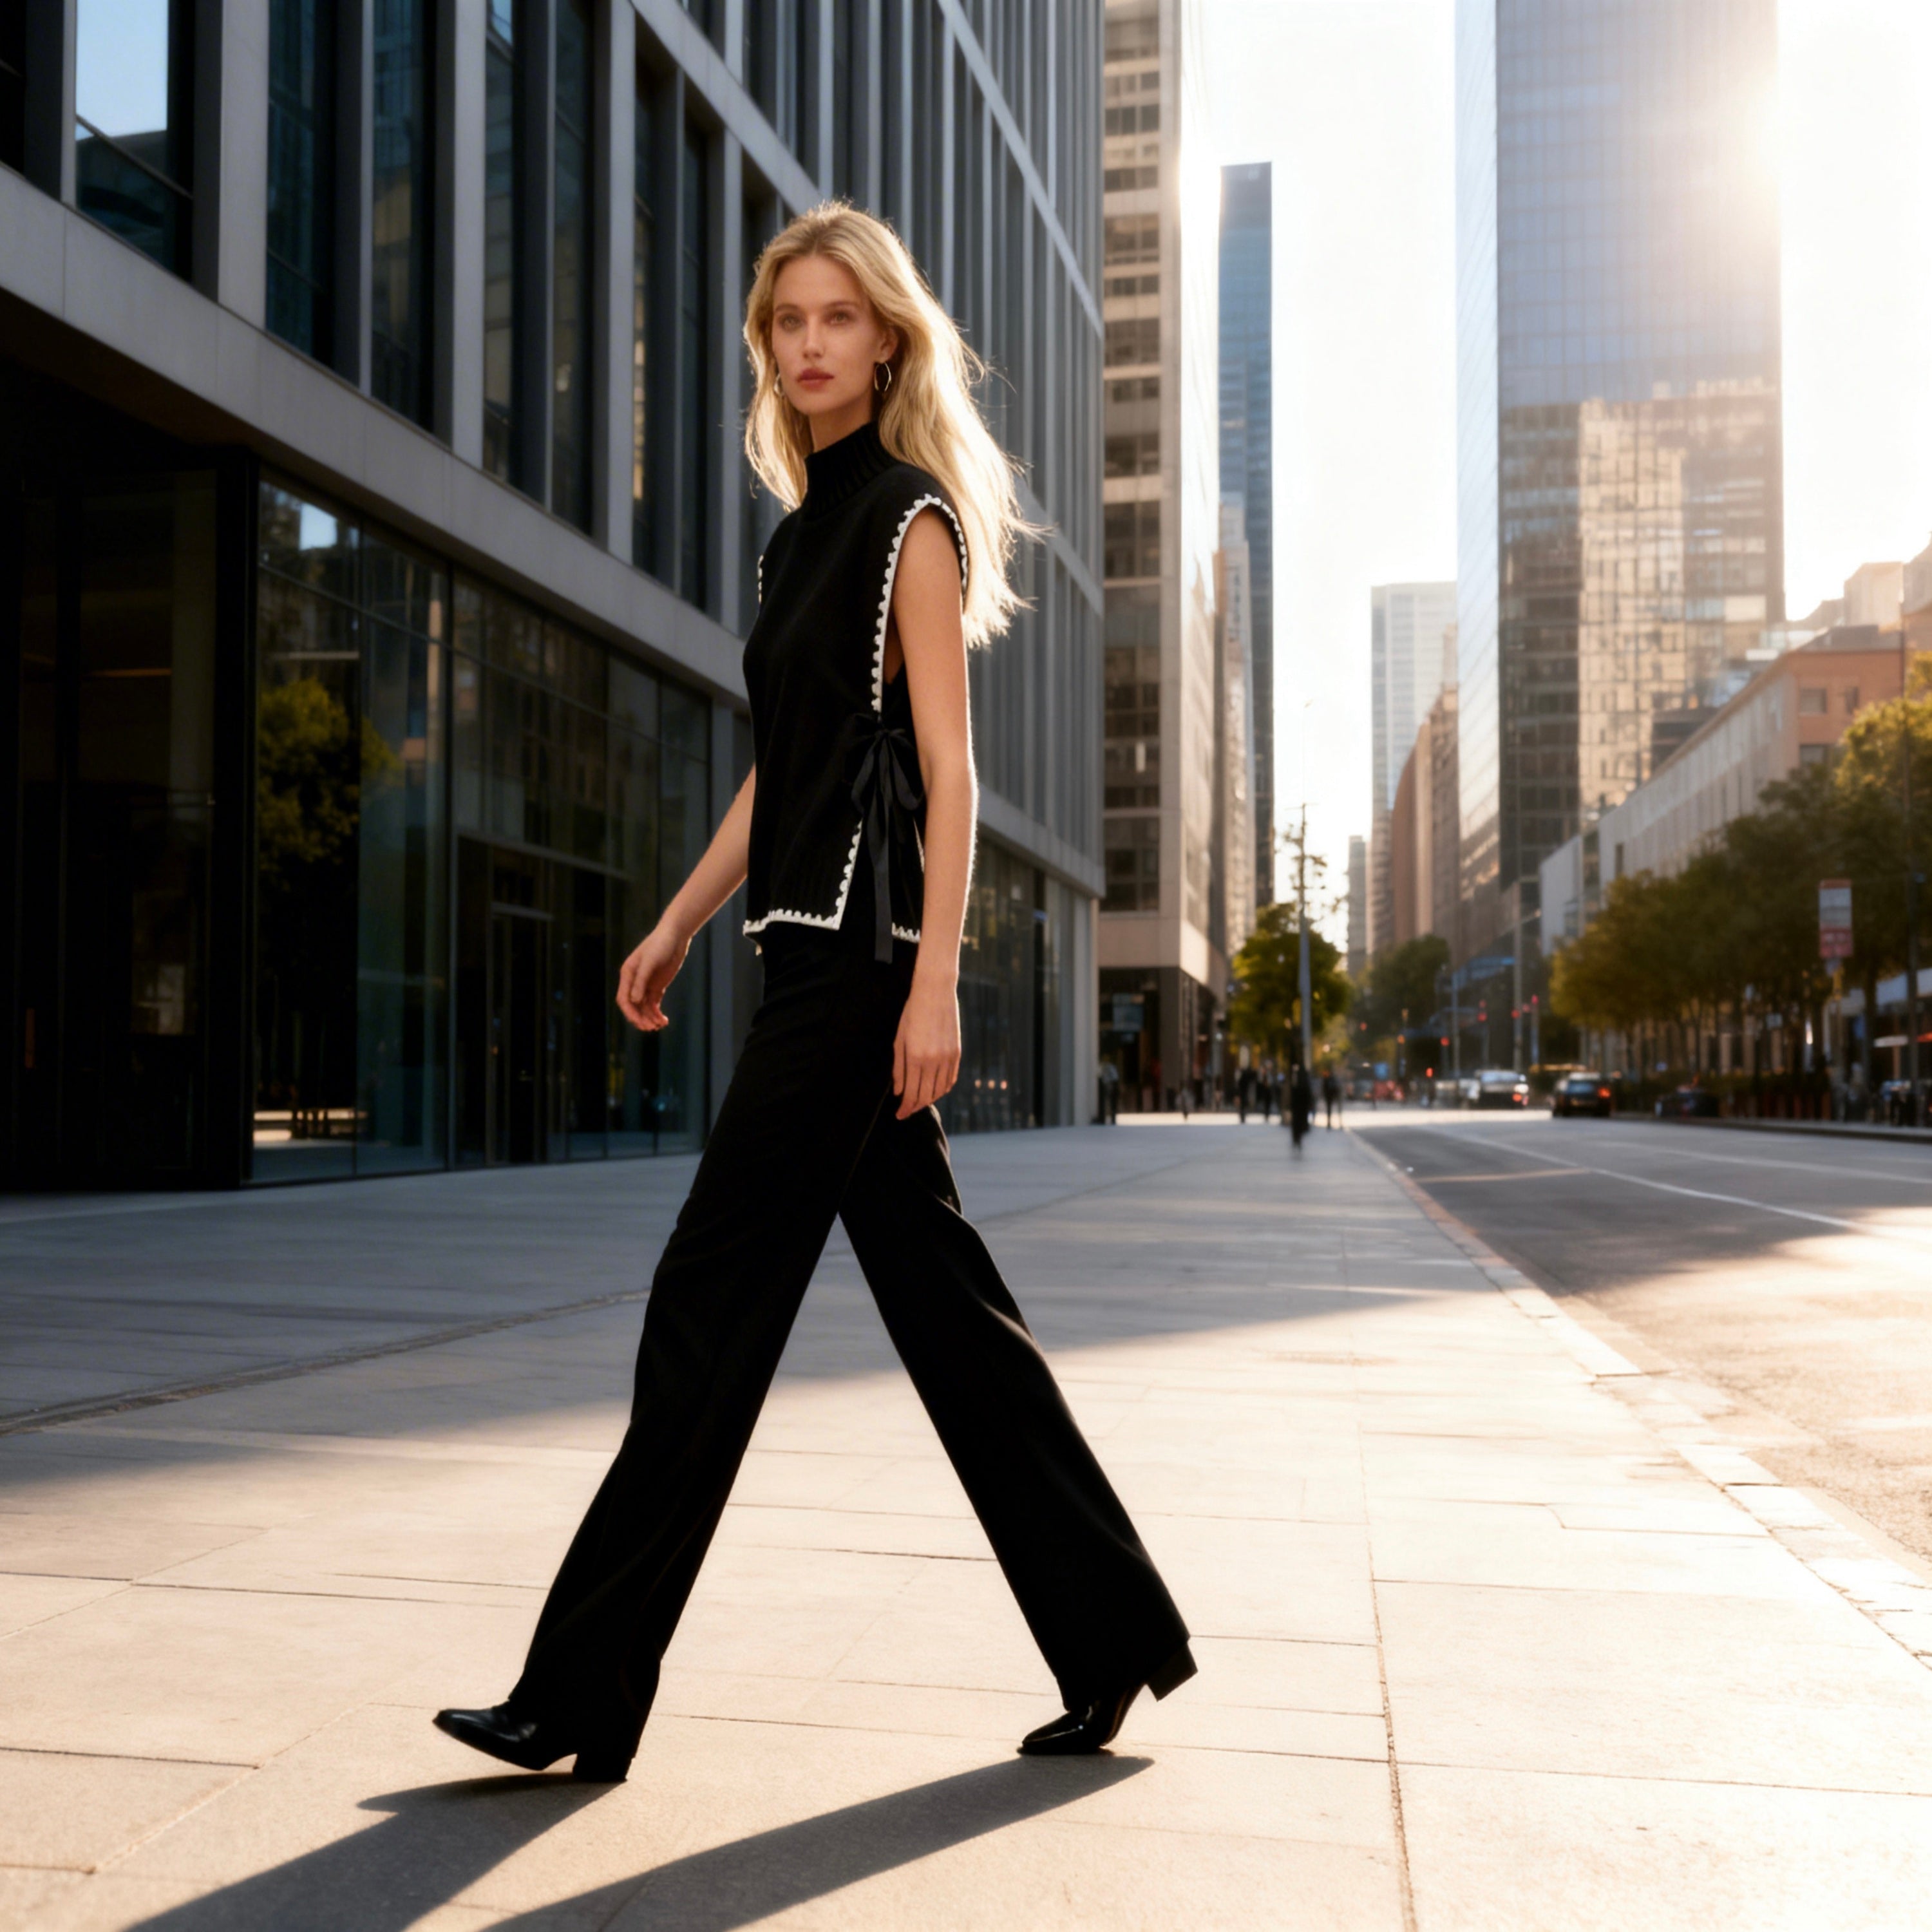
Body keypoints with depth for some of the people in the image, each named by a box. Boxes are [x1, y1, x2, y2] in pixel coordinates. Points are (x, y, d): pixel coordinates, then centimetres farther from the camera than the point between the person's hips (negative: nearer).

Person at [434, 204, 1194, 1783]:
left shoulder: (914, 517, -3)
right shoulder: (810, 529, 21)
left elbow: (946, 767, -11)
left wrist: (935, 981, -19)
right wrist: (681, 924, 19)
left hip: (865, 944, -9)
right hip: (813, 942, 9)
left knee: (715, 1293, -8)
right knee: (942, 1300, 10)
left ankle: (587, 1697, 1)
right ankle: (1110, 1639, 20)